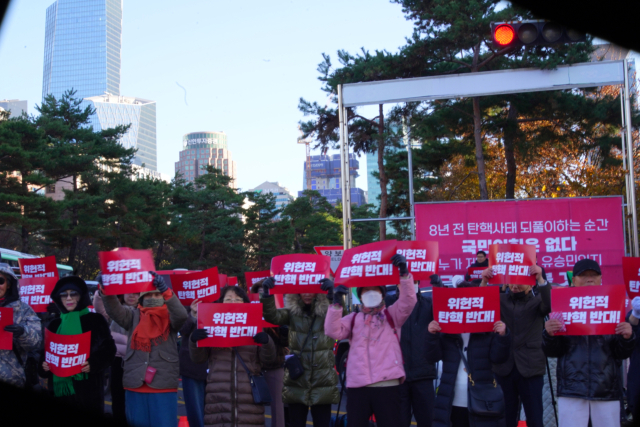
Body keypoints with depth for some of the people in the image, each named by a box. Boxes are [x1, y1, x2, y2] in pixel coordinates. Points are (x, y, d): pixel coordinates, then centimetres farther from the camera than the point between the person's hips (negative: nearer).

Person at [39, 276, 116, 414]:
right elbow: (45, 353, 20)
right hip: (59, 388, 4)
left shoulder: (95, 320, 4)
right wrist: (44, 366, -2)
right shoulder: (54, 325, 16)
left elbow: (108, 349, -2)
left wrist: (93, 364, -20)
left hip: (88, 389, -4)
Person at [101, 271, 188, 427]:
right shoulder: (133, 316, 10)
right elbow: (114, 310, -6)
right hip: (135, 386, 2)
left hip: (163, 387, -2)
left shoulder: (170, 317, 5)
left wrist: (165, 290, -30)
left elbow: (181, 315, -16)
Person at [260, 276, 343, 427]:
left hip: (322, 382, -2)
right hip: (296, 381, 2)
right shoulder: (292, 312, 6)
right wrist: (267, 294, -26)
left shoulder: (327, 311, 1)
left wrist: (334, 295, -37)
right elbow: (272, 315, -9)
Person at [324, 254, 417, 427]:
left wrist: (404, 273, -18)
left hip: (387, 385, -2)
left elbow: (408, 301, -5)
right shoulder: (353, 319, 17)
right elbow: (333, 331, 1)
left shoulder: (391, 315, 13)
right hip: (357, 385, 2)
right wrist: (336, 303, -10)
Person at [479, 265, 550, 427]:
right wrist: (484, 283, -16)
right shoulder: (501, 300, 12)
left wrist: (541, 280, -25)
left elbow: (551, 304, -12)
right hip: (504, 367, 2)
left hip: (530, 368, -2)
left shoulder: (537, 301, 8)